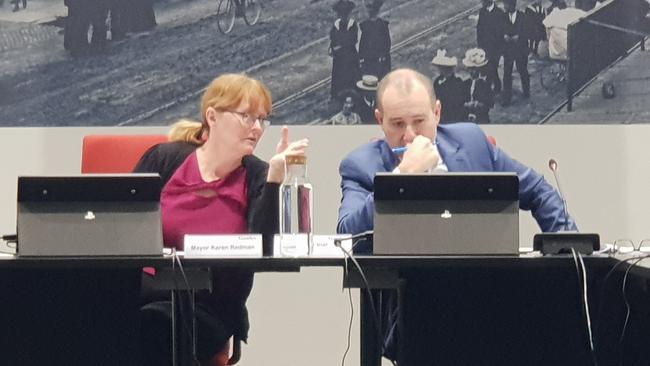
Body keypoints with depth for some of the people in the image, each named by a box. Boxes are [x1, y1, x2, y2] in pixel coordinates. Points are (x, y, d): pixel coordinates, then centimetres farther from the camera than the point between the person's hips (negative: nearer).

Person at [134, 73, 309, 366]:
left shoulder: (258, 177, 4)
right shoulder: (163, 159, 5)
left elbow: (260, 248, -12)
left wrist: (275, 177, -20)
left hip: (210, 307, -1)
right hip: (145, 288, 1)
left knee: (152, 323, -33)